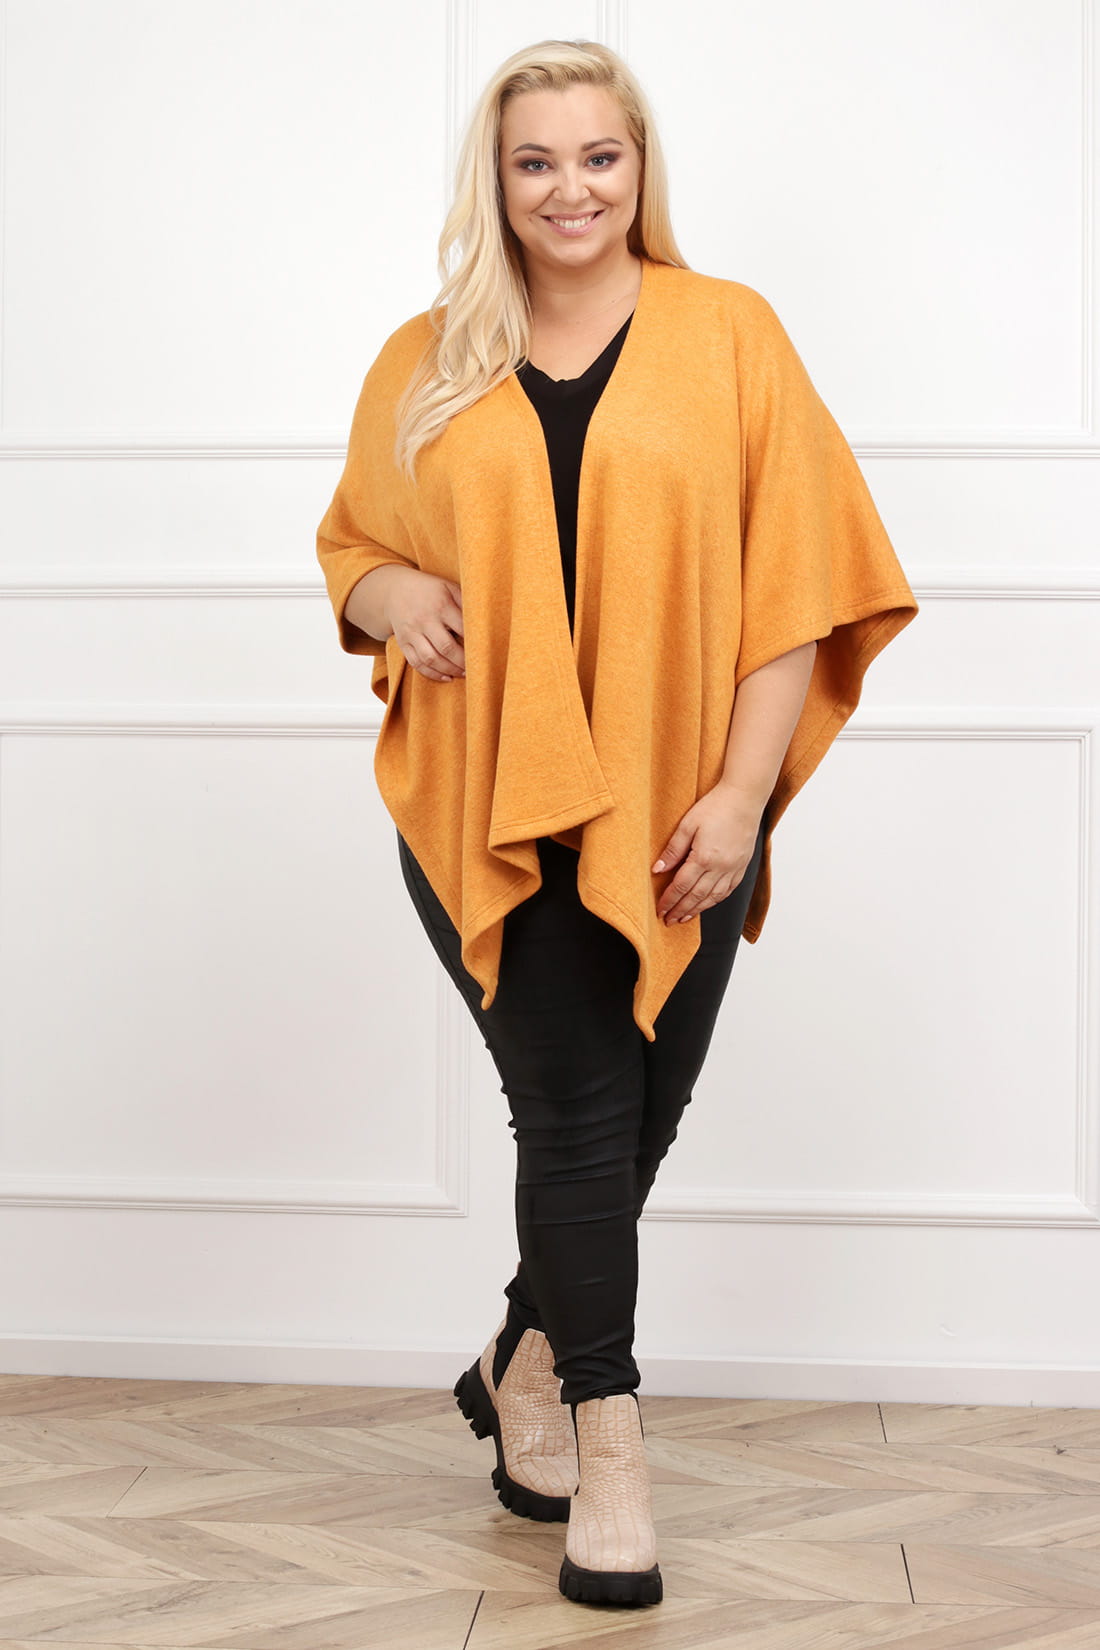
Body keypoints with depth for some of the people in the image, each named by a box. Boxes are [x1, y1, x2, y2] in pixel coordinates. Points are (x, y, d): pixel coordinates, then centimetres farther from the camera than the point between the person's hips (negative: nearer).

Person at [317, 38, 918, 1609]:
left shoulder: (730, 334, 2)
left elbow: (793, 582, -1)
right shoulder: (426, 364, 8)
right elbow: (351, 543, 19)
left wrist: (741, 792, -9)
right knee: (582, 1116, -2)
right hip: (489, 810, 0)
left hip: (677, 816, 0)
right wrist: (391, 593, -6)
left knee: (634, 1121, 8)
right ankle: (608, 1449, 13)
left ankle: (522, 1367, 34)